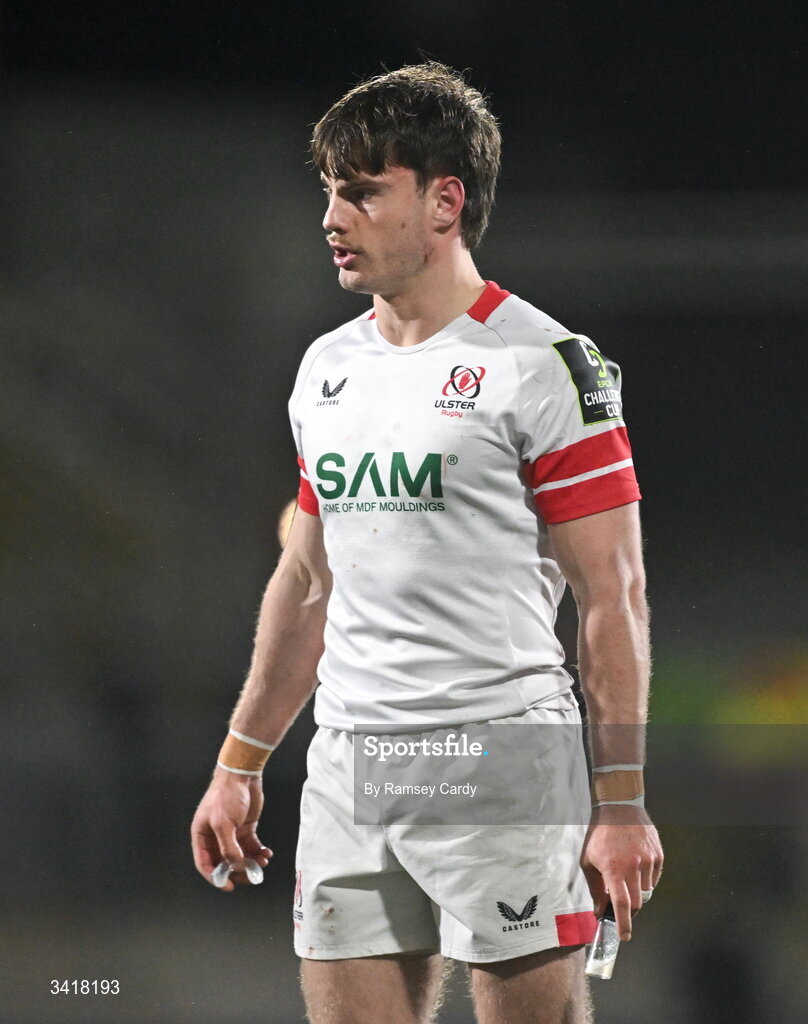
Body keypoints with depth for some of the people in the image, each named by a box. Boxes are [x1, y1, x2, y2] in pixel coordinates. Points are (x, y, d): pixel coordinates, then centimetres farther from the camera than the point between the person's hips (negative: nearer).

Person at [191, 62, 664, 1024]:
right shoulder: (326, 368, 14)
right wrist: (239, 764, 20)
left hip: (501, 759, -6)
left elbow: (612, 595, -8)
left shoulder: (546, 365, -7)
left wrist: (620, 800, -13)